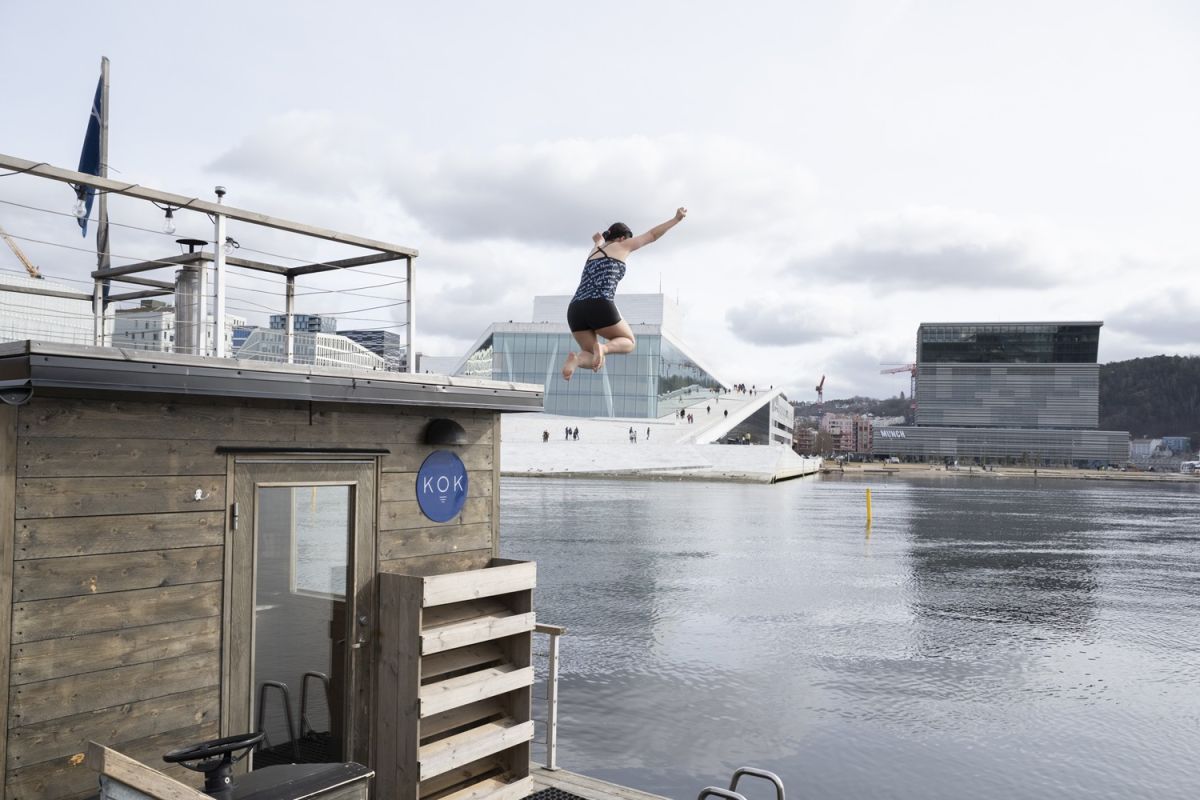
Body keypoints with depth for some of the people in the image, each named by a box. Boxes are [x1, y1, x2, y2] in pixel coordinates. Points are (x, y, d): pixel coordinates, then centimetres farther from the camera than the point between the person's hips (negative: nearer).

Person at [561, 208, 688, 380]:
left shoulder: (596, 250, 30)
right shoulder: (620, 246, 14)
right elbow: (652, 235, 22)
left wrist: (598, 239, 82)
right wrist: (677, 219, 34)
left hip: (575, 310, 6)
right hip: (600, 307, -6)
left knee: (594, 360, 16)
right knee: (629, 342, 19)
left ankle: (576, 359, -21)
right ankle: (603, 347, -16)